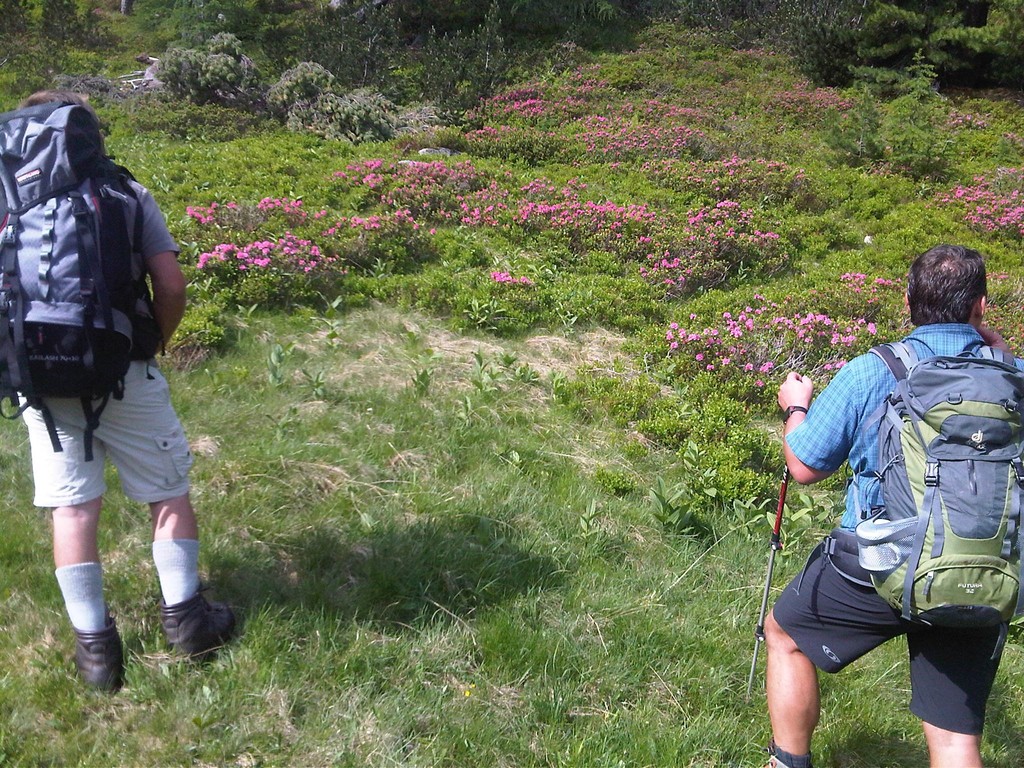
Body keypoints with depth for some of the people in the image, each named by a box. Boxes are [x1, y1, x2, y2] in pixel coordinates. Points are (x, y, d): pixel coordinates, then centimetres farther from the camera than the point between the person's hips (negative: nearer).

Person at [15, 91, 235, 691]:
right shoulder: (128, 193, 1)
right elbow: (172, 287, -7)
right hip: (123, 374, -2)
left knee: (73, 508, 11)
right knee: (169, 493, 14)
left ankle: (94, 644, 17)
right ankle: (185, 616, 22)